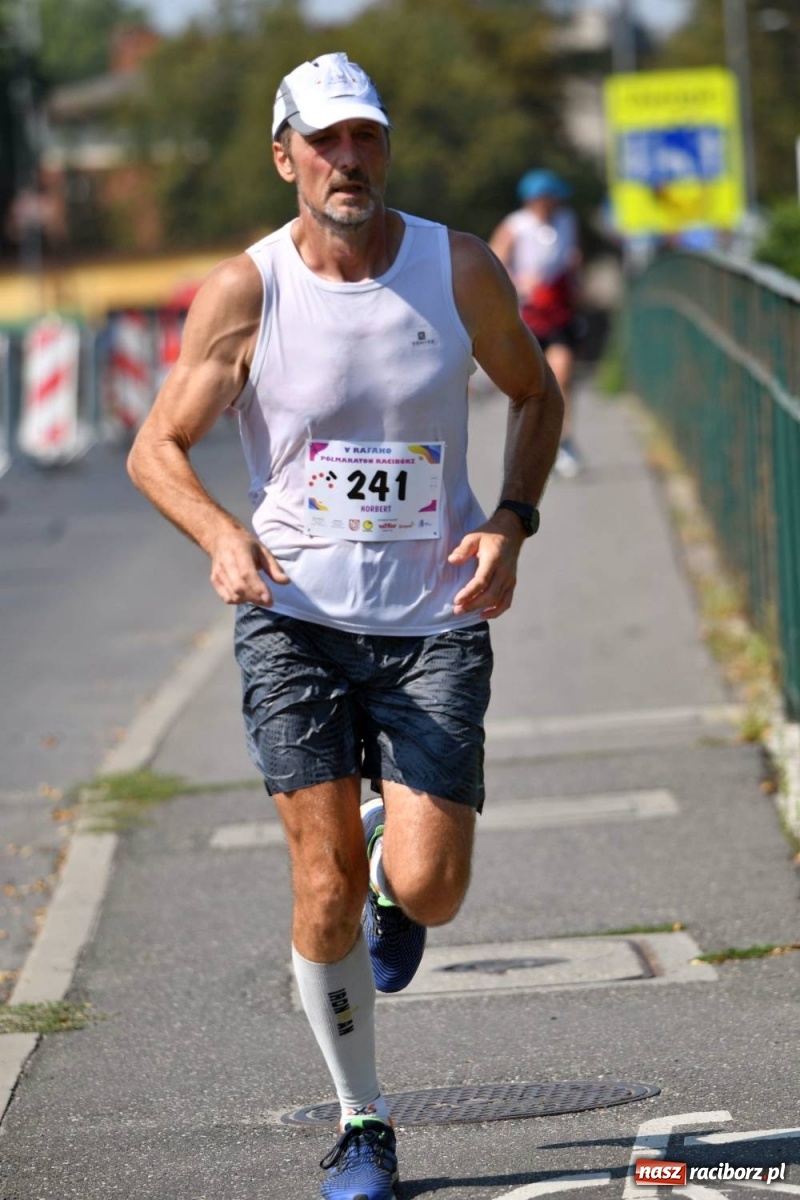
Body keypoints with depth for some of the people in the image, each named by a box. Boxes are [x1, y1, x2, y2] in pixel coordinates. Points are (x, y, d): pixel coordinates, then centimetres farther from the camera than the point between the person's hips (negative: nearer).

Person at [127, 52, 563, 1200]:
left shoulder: (460, 269, -3)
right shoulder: (243, 290, -6)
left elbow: (536, 393, 13)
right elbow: (157, 449, -2)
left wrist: (511, 523, -3)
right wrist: (222, 535, -21)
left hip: (435, 620, 1)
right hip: (296, 617, 0)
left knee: (426, 889, -10)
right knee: (327, 888, -4)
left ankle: (393, 876, 29)